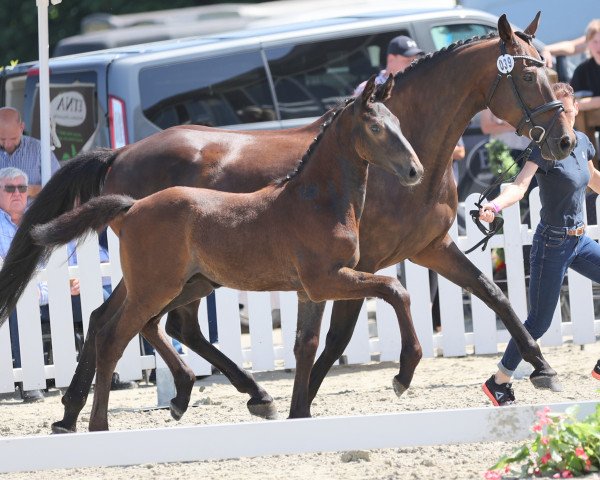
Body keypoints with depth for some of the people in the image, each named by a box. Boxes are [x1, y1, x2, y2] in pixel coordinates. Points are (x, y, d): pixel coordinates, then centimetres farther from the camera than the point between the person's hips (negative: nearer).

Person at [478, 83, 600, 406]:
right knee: (539, 322, -3)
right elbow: (520, 185, -34)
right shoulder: (544, 148, -19)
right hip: (552, 244, -8)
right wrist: (495, 206, -53)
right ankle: (498, 382, 12)